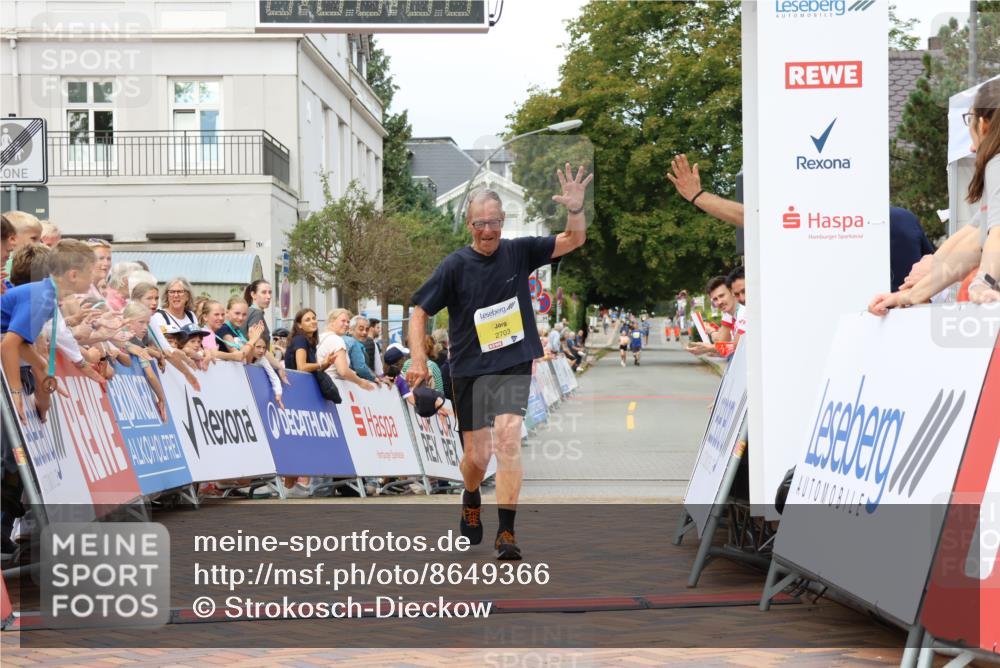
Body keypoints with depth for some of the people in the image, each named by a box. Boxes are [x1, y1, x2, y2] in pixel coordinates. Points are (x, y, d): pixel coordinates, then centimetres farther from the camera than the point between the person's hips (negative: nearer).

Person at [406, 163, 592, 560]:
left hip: (513, 365, 0)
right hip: (469, 368, 0)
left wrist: (576, 209, -25)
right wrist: (418, 359, -13)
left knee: (508, 436, -21)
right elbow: (419, 311, -1)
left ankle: (506, 532, -17)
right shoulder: (455, 266, -7)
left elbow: (574, 240, -5)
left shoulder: (518, 252, -2)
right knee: (476, 456, 4)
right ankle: (471, 499, 41)